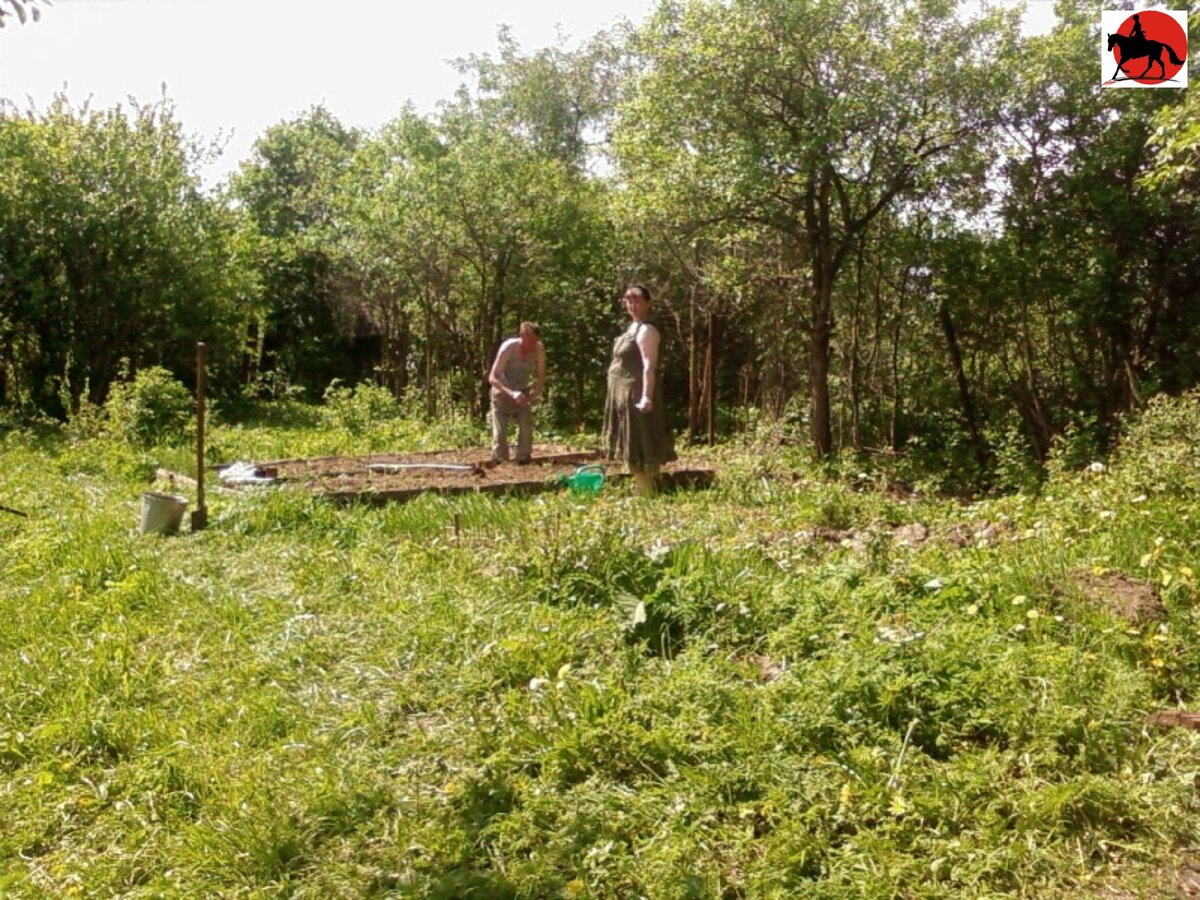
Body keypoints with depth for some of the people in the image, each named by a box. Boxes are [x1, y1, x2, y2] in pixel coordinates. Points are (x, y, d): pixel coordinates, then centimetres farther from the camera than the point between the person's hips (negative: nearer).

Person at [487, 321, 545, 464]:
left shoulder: (539, 349, -19)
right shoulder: (508, 348, -29)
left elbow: (541, 376, -7)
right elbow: (492, 378, -31)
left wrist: (536, 393, -27)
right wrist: (511, 393, -46)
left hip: (522, 394, 3)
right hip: (502, 392, -3)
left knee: (527, 430, -8)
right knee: (500, 432, -7)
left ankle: (524, 463, 4)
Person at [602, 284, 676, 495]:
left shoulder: (646, 330, -14)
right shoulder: (632, 327, 16)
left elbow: (649, 366, -23)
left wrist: (646, 397, -31)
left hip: (636, 395, -10)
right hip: (625, 395, 10)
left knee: (639, 449, -6)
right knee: (633, 451, 15)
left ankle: (647, 496, 0)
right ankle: (639, 492, 24)